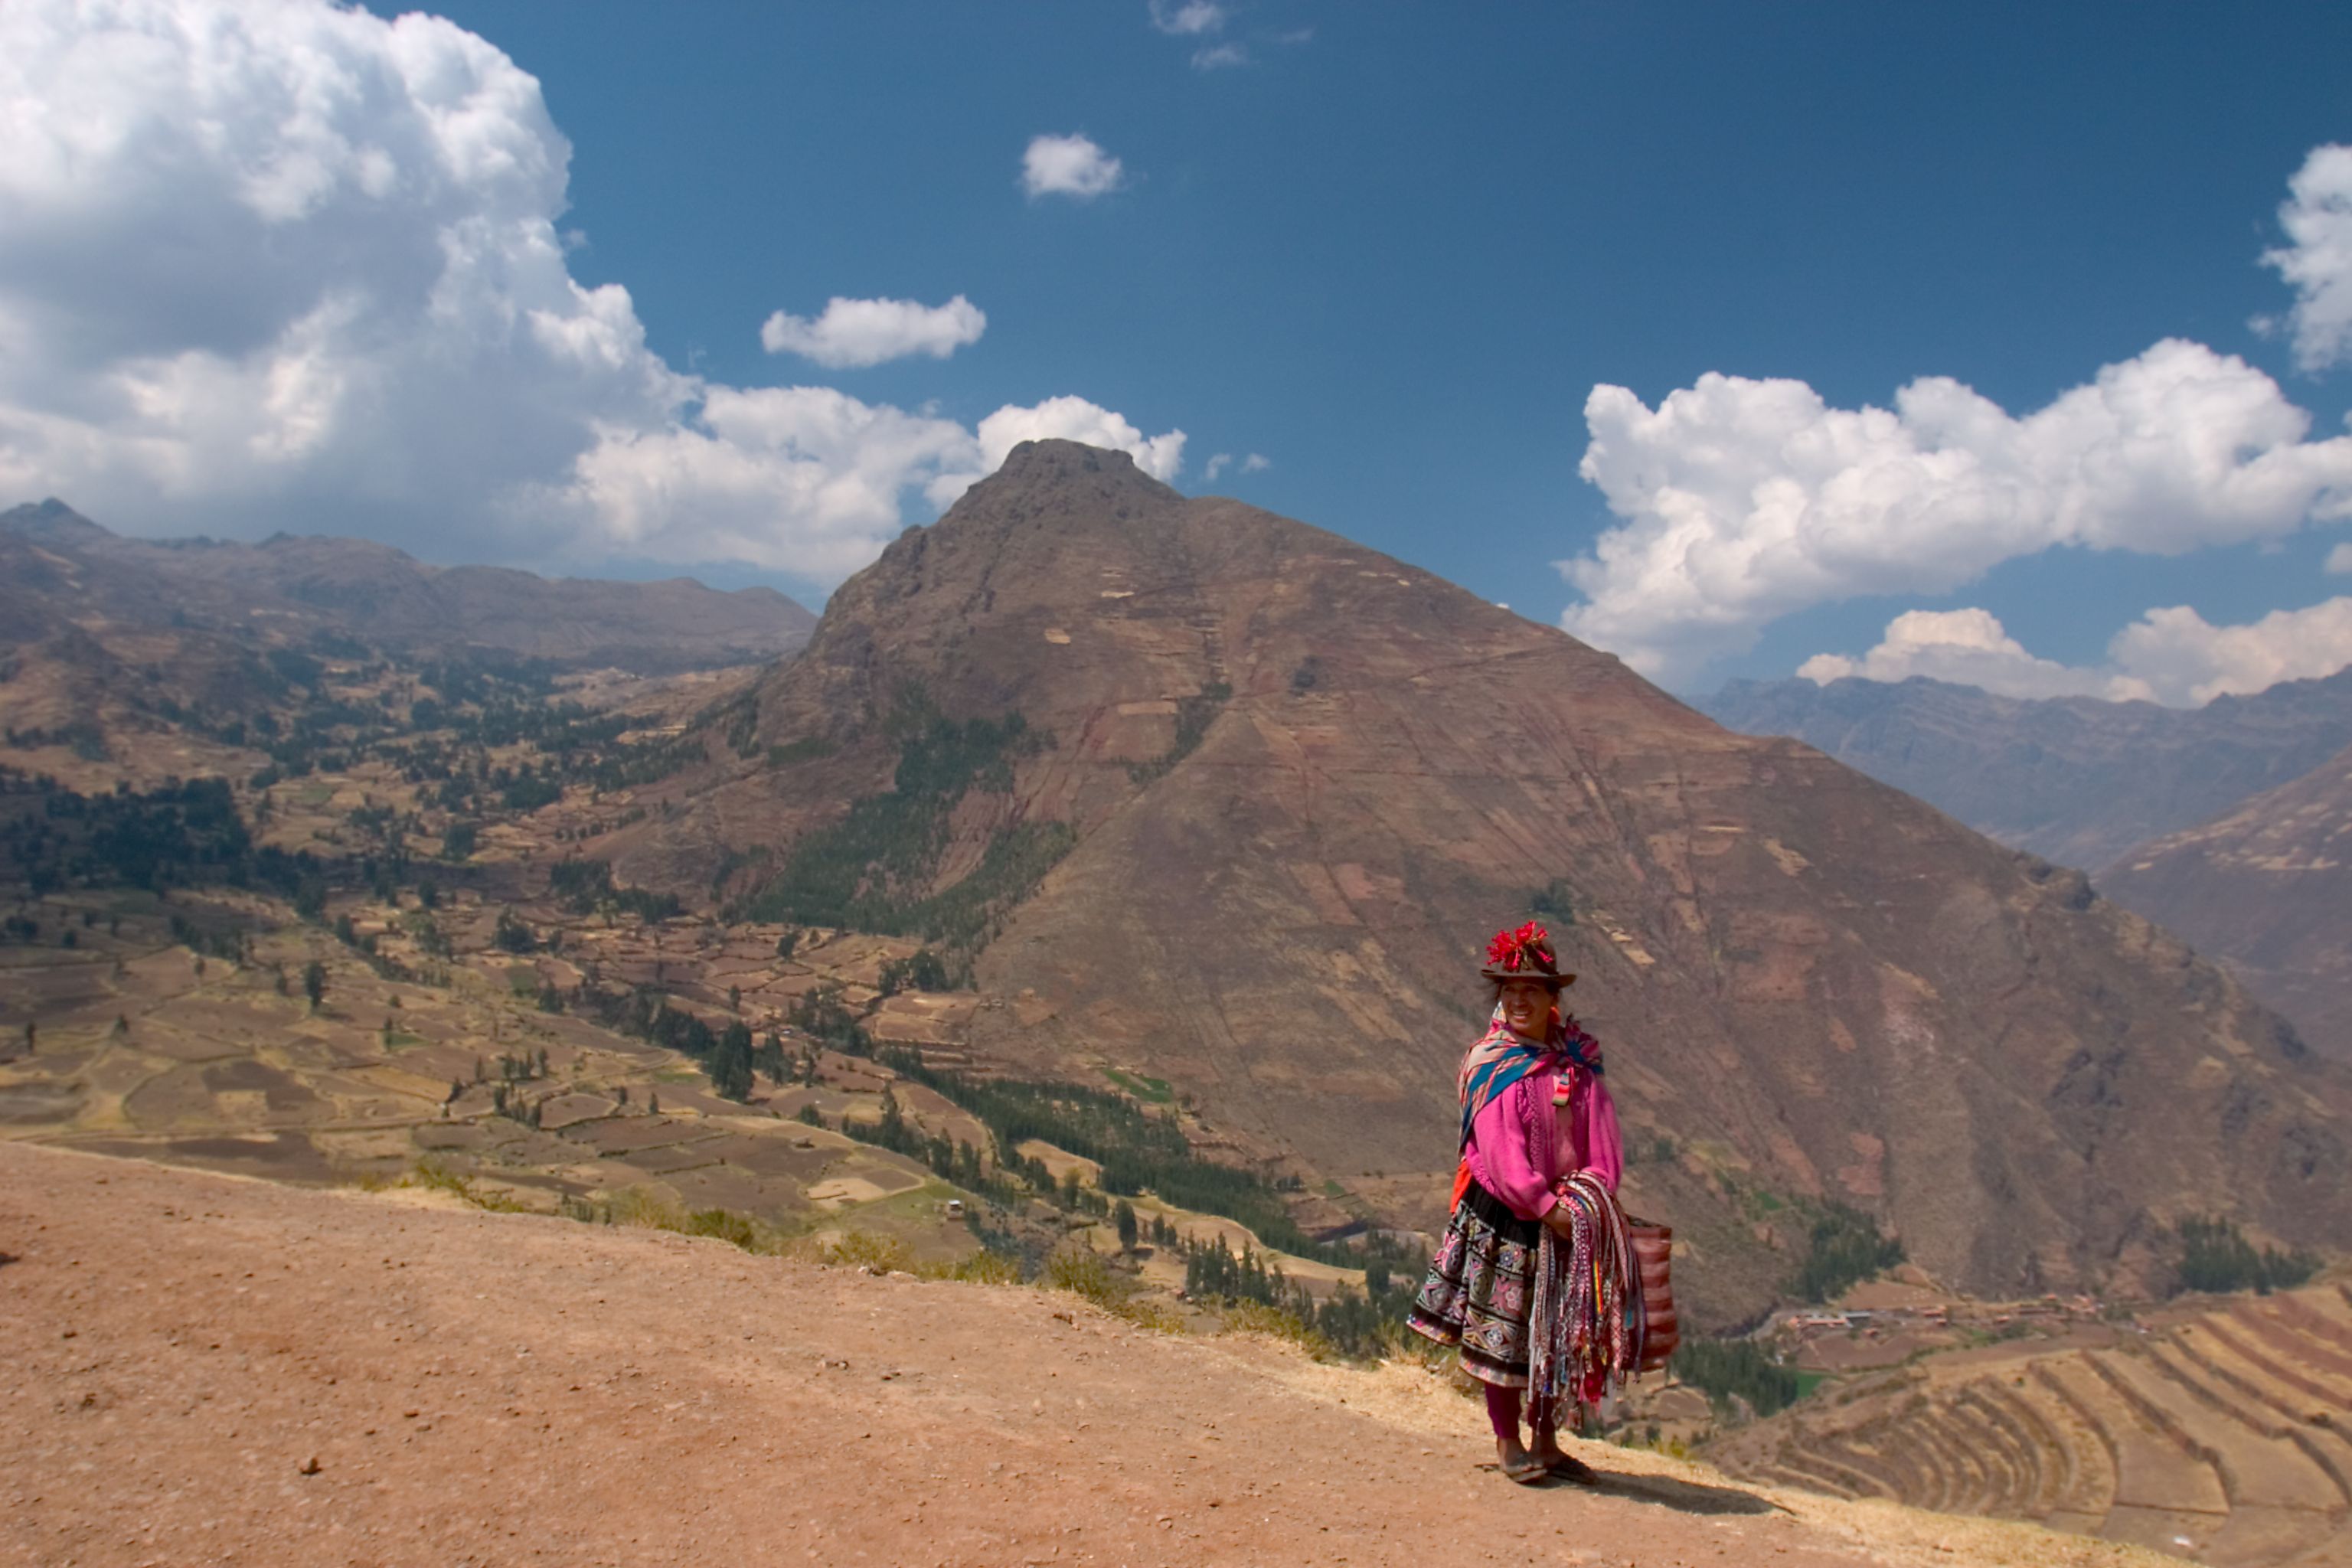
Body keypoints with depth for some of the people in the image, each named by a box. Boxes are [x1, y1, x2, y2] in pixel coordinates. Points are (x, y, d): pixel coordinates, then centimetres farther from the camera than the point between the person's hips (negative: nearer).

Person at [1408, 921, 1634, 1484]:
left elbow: (1603, 1136, 2)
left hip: (1566, 1214, 5)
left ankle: (1546, 1441, 26)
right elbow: (1501, 1151, -16)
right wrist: (1545, 1207, -20)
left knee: (1556, 1331, 13)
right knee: (1503, 1331, 3)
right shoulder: (1491, 1067, -9)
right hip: (1505, 1216, -5)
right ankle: (1508, 1443, 18)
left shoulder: (1578, 1062, 5)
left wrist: (1591, 1197, -11)